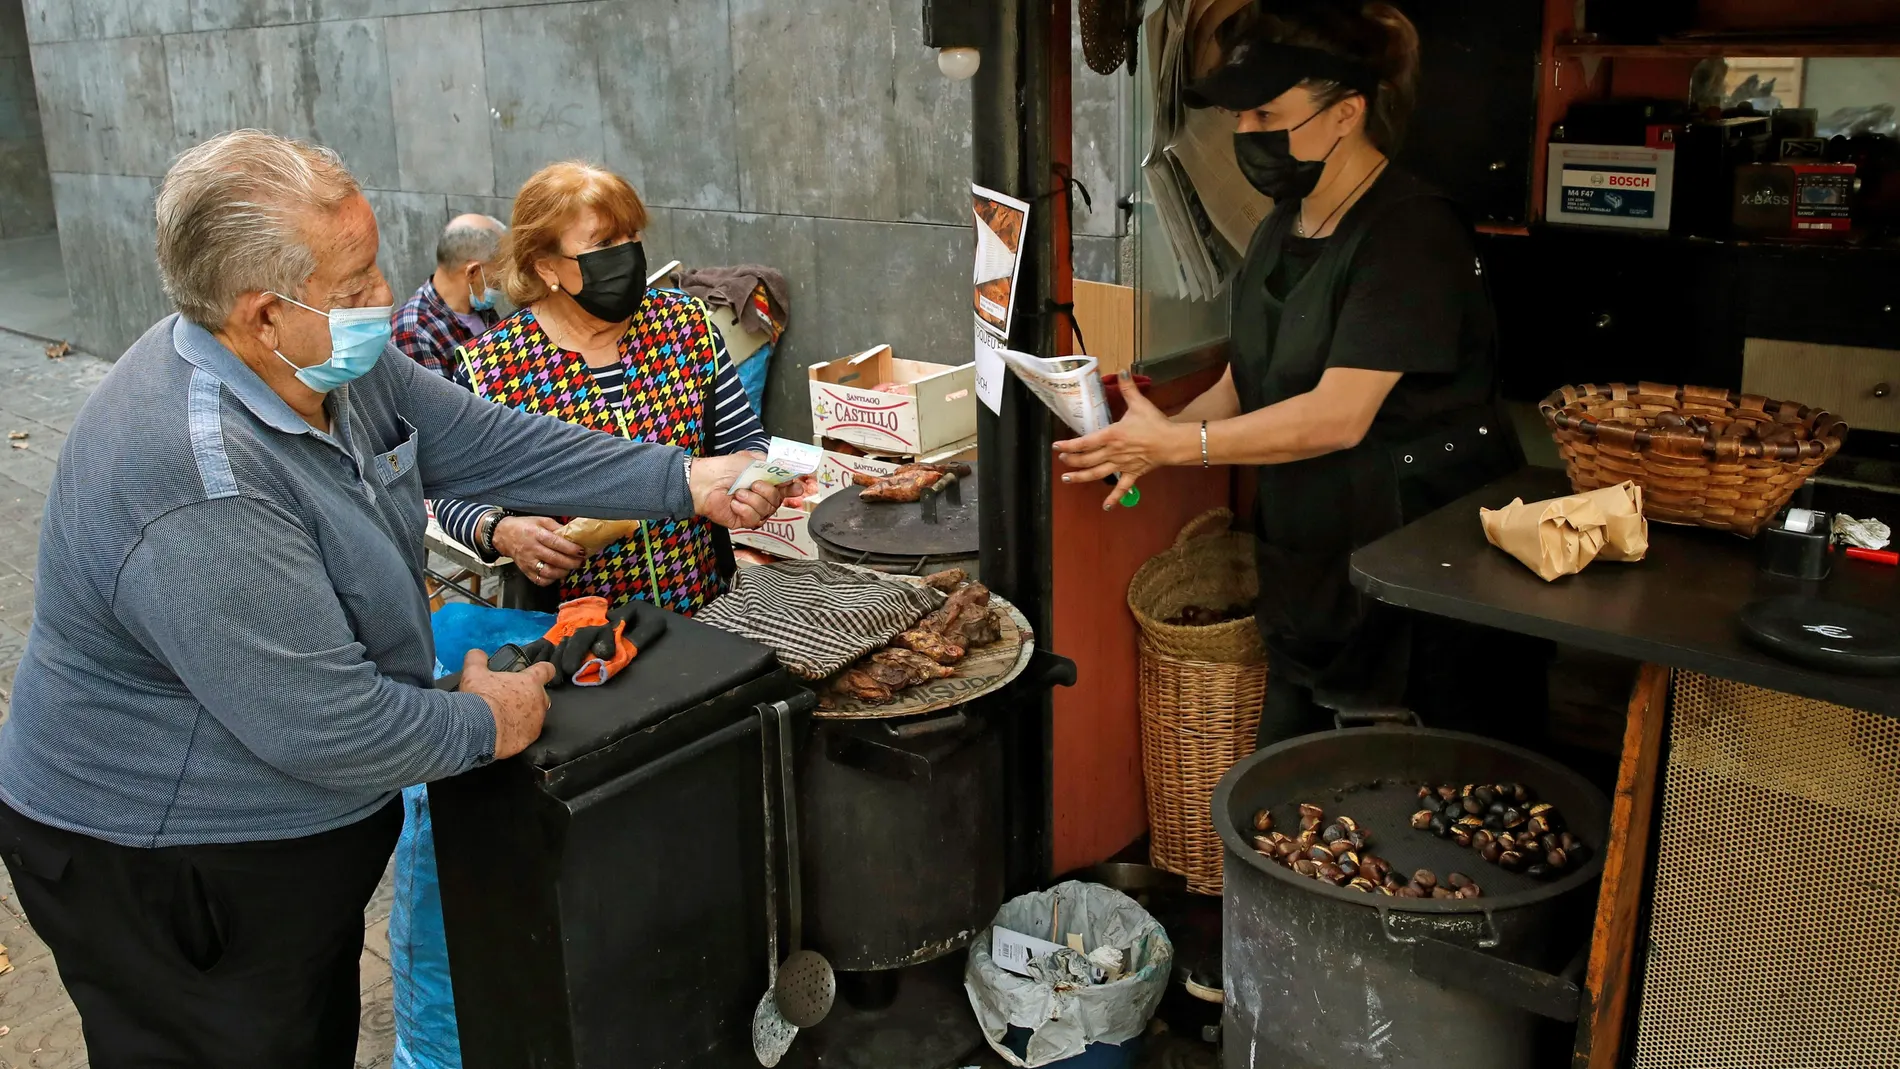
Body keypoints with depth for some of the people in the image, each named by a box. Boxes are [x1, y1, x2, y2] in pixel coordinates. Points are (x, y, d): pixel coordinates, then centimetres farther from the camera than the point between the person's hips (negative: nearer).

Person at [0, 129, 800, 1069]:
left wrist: (686, 481, -2)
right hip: (166, 872, -9)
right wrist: (483, 725, -16)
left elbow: (481, 443, 2)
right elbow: (320, 724, -33)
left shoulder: (329, 358, -6)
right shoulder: (200, 490, -36)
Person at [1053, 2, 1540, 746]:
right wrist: (1149, 440, -7)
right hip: (1308, 572, 8)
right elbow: (1243, 386, 10)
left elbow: (1337, 417, -23)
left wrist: (1176, 444, -21)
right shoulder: (1281, 231, 10)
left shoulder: (1411, 233, -17)